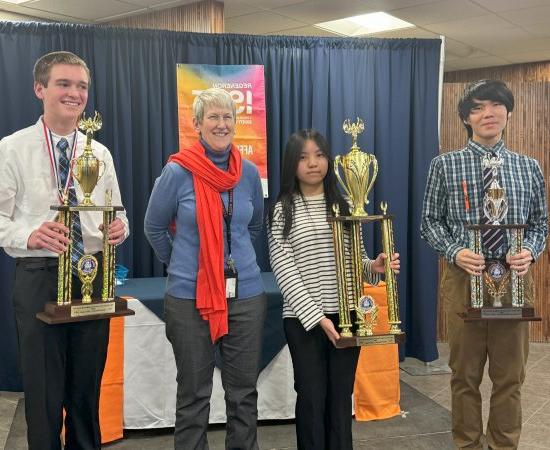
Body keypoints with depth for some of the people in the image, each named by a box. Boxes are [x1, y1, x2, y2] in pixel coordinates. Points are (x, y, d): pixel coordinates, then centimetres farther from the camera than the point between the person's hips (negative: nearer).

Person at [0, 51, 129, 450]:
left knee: (88, 388, 15)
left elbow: (117, 215, 14)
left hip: (93, 277, 4)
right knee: (43, 391, 6)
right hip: (39, 278, -3)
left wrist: (119, 229, -10)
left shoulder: (100, 154, 10)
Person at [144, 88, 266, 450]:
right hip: (189, 297, -3)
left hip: (246, 294, 3)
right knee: (194, 394, 9)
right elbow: (154, 228, 6)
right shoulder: (178, 172, -8)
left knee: (244, 390, 11)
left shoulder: (249, 173, 2)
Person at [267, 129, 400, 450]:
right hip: (303, 319, -3)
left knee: (342, 395, 11)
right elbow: (285, 272, -9)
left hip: (346, 315, 3)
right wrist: (317, 317, -16)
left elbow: (354, 260, 11)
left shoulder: (343, 206, 8)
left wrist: (373, 267, -12)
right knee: (311, 396, 6)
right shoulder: (282, 211, -3)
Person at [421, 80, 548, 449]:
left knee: (511, 374, 11)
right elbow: (431, 221, 2)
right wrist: (455, 252, -14)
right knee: (465, 373, 10)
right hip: (464, 278, -1)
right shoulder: (445, 165, 1)